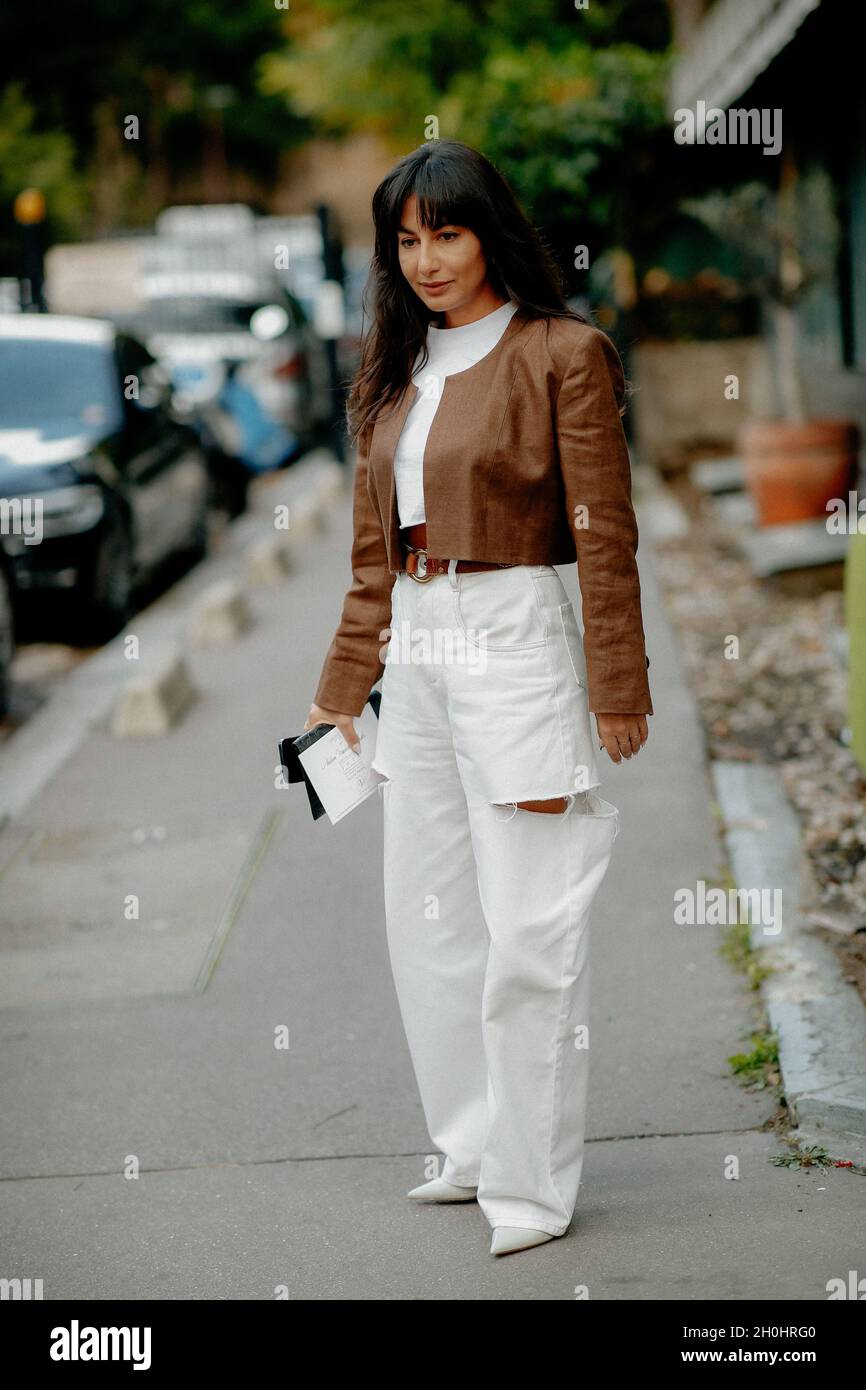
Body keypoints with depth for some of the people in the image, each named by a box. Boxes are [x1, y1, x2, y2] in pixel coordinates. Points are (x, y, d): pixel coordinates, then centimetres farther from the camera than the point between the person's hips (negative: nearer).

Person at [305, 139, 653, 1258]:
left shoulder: (561, 354, -6)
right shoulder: (395, 373, 14)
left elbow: (604, 535, -8)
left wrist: (616, 689, -10)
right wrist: (341, 690, 16)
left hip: (514, 640, -7)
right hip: (414, 653, 7)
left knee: (526, 931, -4)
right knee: (426, 919, 12)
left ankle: (530, 1181, 7)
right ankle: (475, 1145, 25)